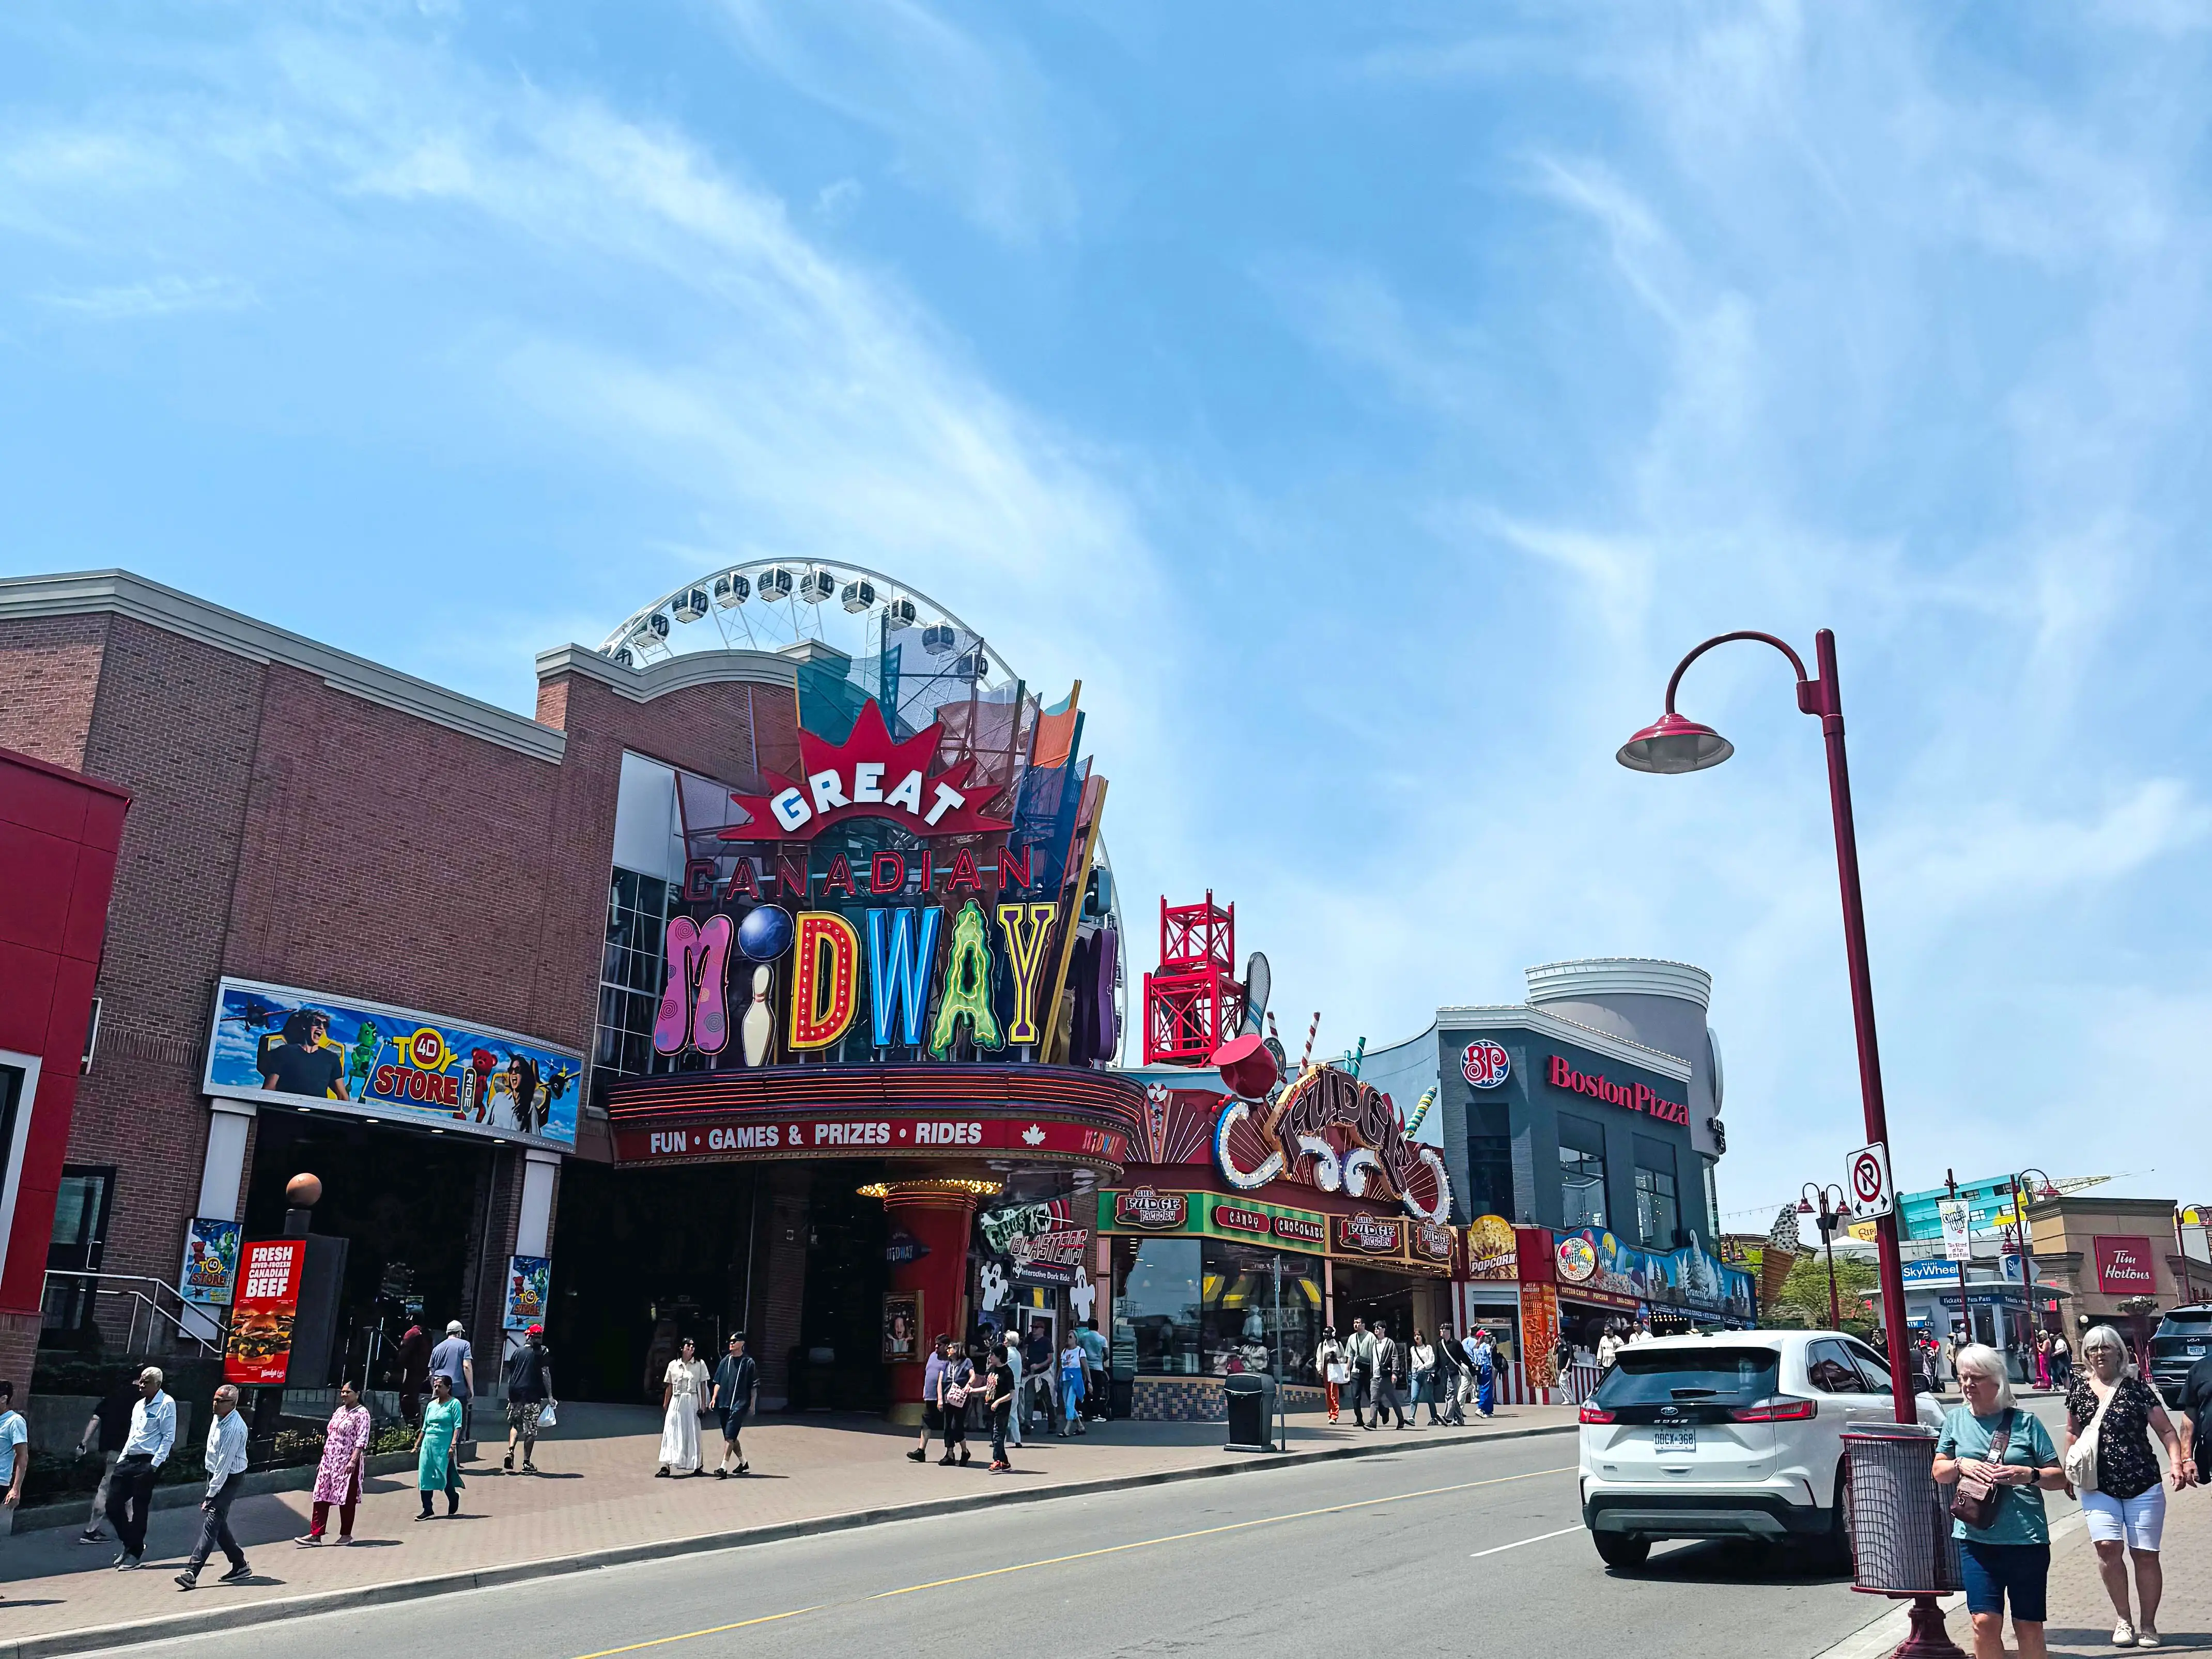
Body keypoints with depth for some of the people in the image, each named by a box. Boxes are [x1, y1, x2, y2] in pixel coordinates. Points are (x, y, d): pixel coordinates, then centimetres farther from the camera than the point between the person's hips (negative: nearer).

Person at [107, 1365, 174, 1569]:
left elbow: (169, 1437, -12)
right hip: (128, 1460, 8)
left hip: (148, 1463, -8)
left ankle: (134, 1553, 10)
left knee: (139, 1509, -2)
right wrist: (122, 1458, 14)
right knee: (113, 1504, 5)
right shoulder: (139, 1405, 17)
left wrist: (155, 1464, -17)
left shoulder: (166, 1404, -8)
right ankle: (130, 1544, 23)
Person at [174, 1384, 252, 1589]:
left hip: (229, 1478, -9)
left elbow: (225, 1463, -24)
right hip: (215, 1474, 9)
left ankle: (192, 1572, -20)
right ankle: (240, 1566, 22)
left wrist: (211, 1494, -22)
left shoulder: (234, 1428, -25)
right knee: (218, 1524, 12)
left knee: (212, 1522, -15)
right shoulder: (219, 1418, 2)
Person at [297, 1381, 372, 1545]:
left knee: (346, 1499, 1)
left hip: (347, 1463, -8)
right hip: (329, 1461, 8)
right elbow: (330, 1436, 20)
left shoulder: (361, 1413, -9)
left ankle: (346, 1534, 11)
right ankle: (316, 1534, 4)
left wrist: (353, 1460, -25)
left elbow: (362, 1440, -16)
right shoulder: (339, 1411, 15)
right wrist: (324, 1458, 17)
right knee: (321, 1496, 3)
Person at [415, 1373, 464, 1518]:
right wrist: (417, 1446, 17)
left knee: (445, 1476, -2)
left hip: (445, 1446, -6)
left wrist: (453, 1445, -19)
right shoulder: (431, 1405, 15)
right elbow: (424, 1428, 20)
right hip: (428, 1444, 6)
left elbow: (458, 1426, -10)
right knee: (425, 1477, 1)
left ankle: (454, 1497, 27)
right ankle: (427, 1510, 9)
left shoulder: (454, 1404, -3)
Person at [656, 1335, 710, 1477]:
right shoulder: (673, 1365, 6)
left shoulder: (700, 1364, 3)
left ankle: (698, 1465, 17)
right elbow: (669, 1387, 10)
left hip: (693, 1402, -1)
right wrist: (665, 1406, 9)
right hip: (676, 1402, 1)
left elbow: (703, 1386, 2)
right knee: (671, 1433, -5)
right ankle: (666, 1466, -6)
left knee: (693, 1434, 5)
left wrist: (703, 1405, -3)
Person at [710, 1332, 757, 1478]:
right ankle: (743, 1462, 30)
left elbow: (754, 1386, -1)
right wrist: (714, 1397, 2)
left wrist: (753, 1403, -4)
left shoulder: (748, 1362, -3)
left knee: (730, 1436, -14)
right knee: (730, 1436, 13)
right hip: (723, 1404, 6)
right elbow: (718, 1381, 14)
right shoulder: (726, 1361, 10)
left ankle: (724, 1468, -18)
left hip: (739, 1405, -6)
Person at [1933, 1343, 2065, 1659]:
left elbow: (2059, 1477, 3)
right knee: (1985, 1621, -8)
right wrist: (1961, 1464, -8)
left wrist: (2028, 1475, -17)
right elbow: (1939, 1472, 12)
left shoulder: (2024, 1422, 0)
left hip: (2026, 1539, -1)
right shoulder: (1956, 1419, 7)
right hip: (1976, 1537, 1)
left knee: (2029, 1627, 7)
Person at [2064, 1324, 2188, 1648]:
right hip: (2098, 1487, 1)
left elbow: (2166, 1430, 0)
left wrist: (2177, 1464, -14)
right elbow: (2073, 1432, 16)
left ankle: (2148, 1625, 18)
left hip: (2143, 1485, -1)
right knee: (2108, 1548, -13)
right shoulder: (2079, 1388, 5)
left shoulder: (2136, 1387, -2)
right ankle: (2124, 1620, 4)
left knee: (2145, 1555, 2)